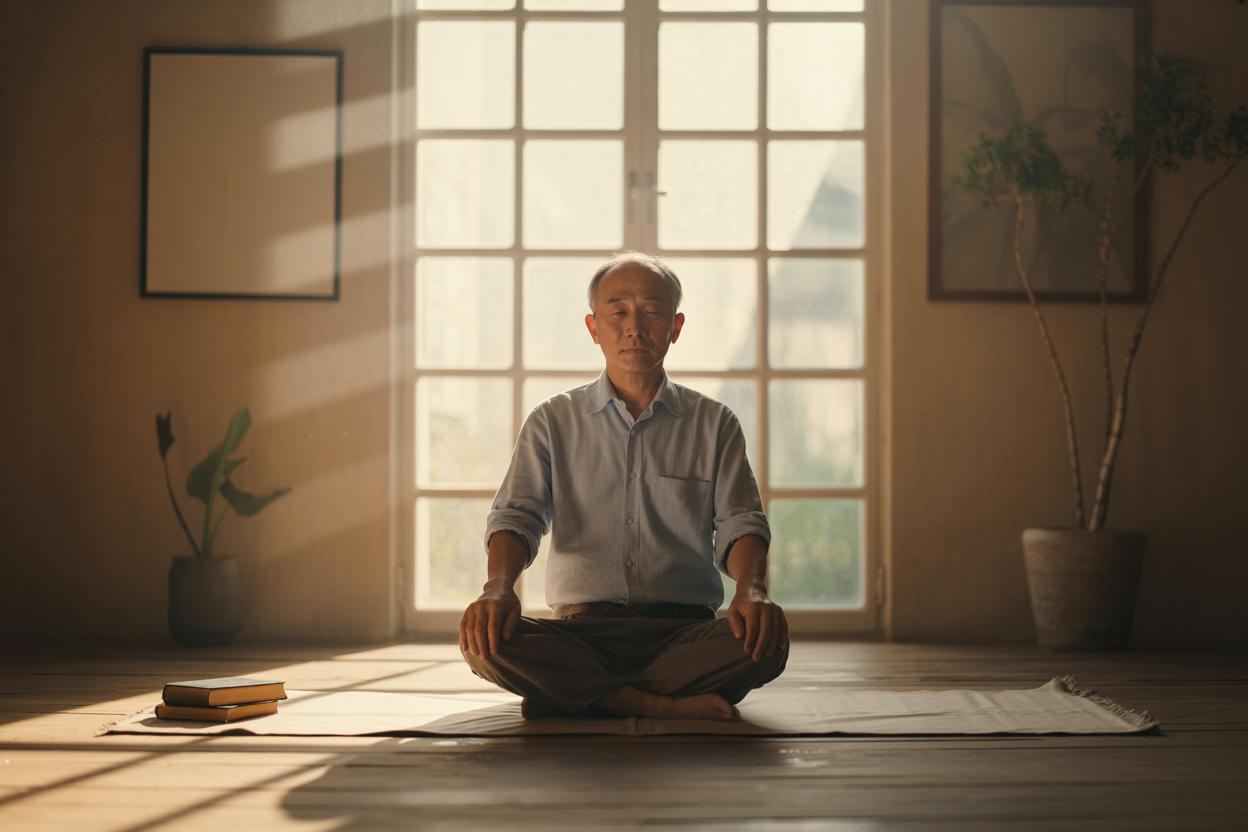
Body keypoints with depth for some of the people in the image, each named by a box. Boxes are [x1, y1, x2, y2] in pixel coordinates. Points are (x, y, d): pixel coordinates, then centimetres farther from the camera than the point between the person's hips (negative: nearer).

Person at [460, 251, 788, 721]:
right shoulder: (552, 422, 13)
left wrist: (752, 589, -22)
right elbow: (517, 515, 1)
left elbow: (739, 523, 2)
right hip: (582, 629, 0)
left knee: (767, 642, -32)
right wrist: (498, 587, -22)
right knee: (484, 640, -29)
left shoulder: (714, 424, 13)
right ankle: (667, 706, -26)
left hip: (684, 628, 1)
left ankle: (569, 698, -23)